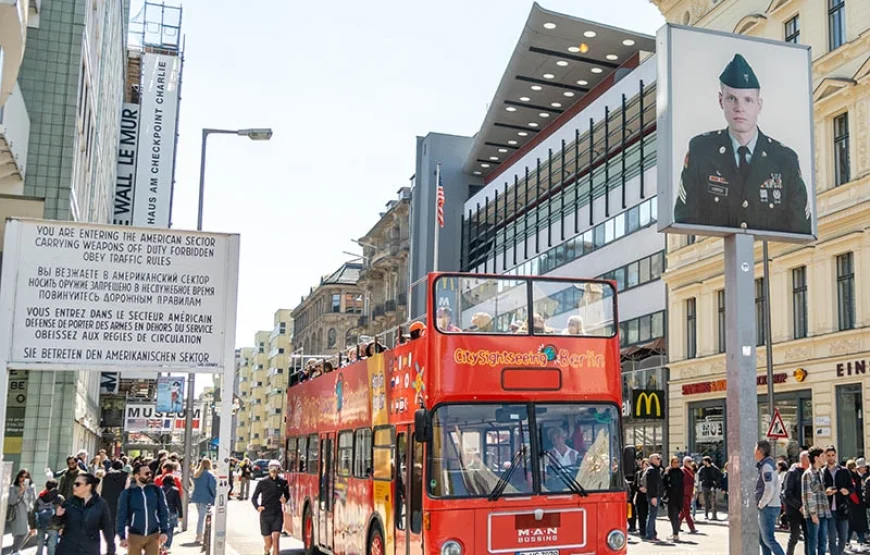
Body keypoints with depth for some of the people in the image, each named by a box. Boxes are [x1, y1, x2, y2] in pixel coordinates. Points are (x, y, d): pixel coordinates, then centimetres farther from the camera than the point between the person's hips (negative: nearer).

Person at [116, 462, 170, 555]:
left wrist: (164, 531, -5)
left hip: (153, 536, 1)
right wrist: (122, 536, -7)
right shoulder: (127, 493, -4)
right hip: (134, 536, -1)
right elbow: (122, 516, -2)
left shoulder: (156, 490, 0)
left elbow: (163, 512, 3)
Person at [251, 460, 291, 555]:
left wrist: (285, 499, -3)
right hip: (265, 515, 0)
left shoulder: (283, 482, 2)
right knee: (268, 543, 8)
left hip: (277, 515, 0)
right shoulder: (262, 482, -1)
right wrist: (257, 507, -12)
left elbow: (287, 495, 19)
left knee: (276, 539, -15)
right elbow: (254, 498, 6)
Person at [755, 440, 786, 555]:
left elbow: (769, 489, -23)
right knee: (762, 540, 14)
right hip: (766, 507, 10)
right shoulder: (763, 465, 14)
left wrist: (761, 504, -13)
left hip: (768, 507, -10)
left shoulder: (766, 466, -15)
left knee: (769, 539, -9)